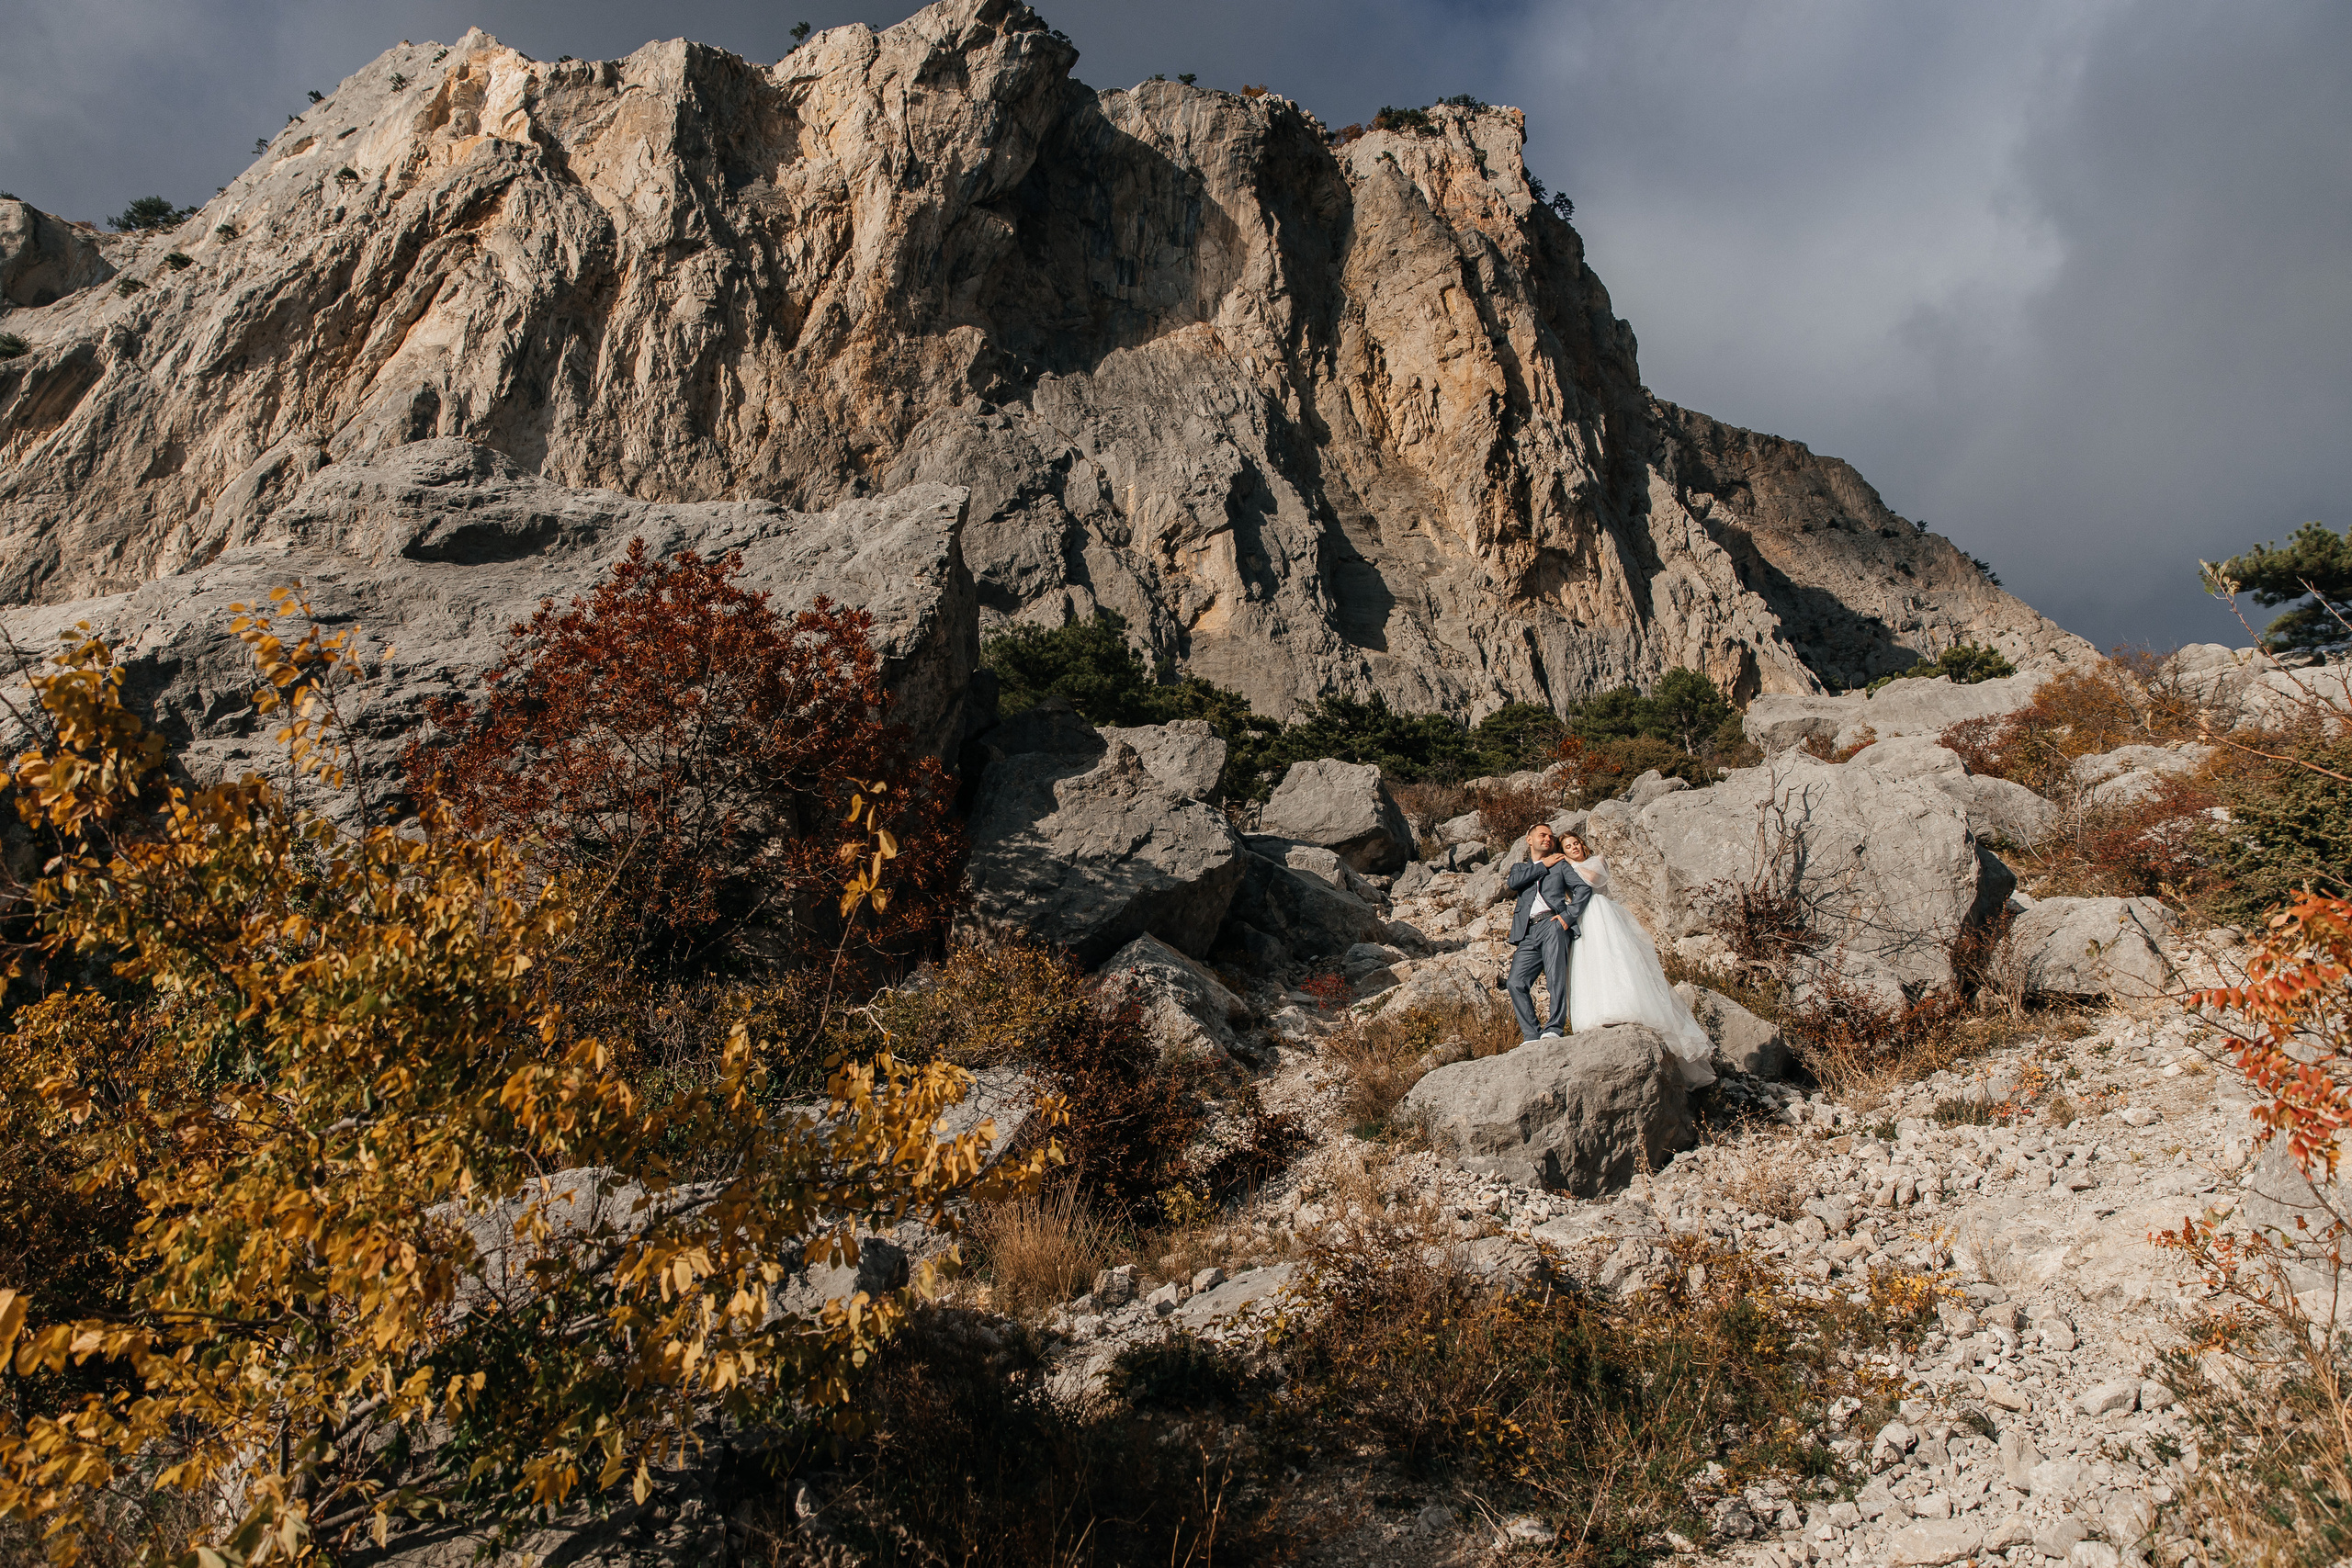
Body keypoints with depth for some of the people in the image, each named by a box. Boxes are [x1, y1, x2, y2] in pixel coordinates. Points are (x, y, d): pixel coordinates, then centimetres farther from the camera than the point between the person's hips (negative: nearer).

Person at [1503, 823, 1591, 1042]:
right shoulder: (1520, 867, 29)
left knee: (1555, 977, -24)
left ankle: (1554, 1029, -27)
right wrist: (1544, 865, 7)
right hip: (1528, 934, 3)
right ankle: (1532, 1036, -12)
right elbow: (1513, 882, 4)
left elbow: (1584, 888, 5)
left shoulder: (1560, 864, 20)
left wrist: (1568, 916, -9)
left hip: (1553, 924, -3)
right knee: (1515, 983, -12)